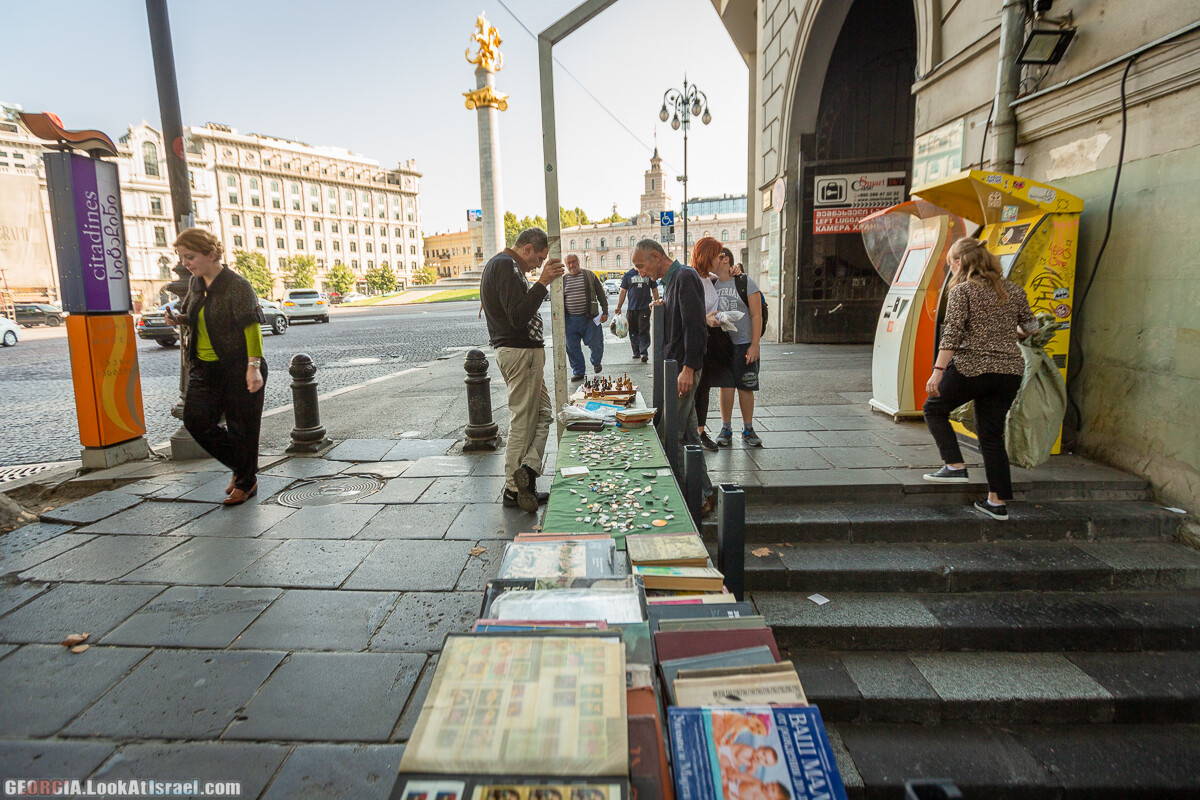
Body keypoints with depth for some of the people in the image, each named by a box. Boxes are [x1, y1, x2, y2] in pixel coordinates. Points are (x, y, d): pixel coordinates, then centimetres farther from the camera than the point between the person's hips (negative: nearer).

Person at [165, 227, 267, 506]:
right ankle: (240, 465, 22)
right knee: (196, 420, 3)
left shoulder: (236, 285, -14)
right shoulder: (195, 283, 9)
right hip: (204, 368, 8)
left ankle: (246, 482, 19)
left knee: (241, 427, 1)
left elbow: (251, 327, -20)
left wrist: (253, 366, -29)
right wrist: (178, 320, 2)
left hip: (237, 368, -8)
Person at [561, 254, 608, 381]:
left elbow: (601, 294, 4)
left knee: (595, 343, -1)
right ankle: (578, 371, 17)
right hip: (570, 319, 2)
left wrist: (605, 312, -2)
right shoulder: (563, 280, 10)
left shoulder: (589, 275, 4)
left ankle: (596, 362, 29)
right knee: (572, 347, 3)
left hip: (589, 317, -2)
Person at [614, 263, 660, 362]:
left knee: (644, 331, -8)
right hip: (632, 308, 1)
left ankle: (644, 353, -10)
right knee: (633, 332, 7)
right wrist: (619, 307, 6)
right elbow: (623, 292, 10)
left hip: (645, 308, -1)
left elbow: (654, 290, 17)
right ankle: (636, 352, 18)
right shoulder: (628, 275, 9)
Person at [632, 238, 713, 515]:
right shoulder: (671, 281, 18)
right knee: (687, 434, 13)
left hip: (683, 369, -10)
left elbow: (695, 327, -20)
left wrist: (688, 368, -23)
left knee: (670, 437, -8)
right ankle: (704, 493, 22)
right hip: (673, 367, 10)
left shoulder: (685, 277, -12)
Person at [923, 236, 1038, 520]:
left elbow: (952, 334, -14)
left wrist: (937, 371, -17)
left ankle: (955, 466, 4)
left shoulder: (962, 290, -5)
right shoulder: (1014, 290, 12)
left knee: (935, 409, 16)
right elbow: (1030, 327, 19)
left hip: (971, 368, -6)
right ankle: (998, 502, 13)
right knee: (992, 434, 12)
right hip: (1010, 371, 6)